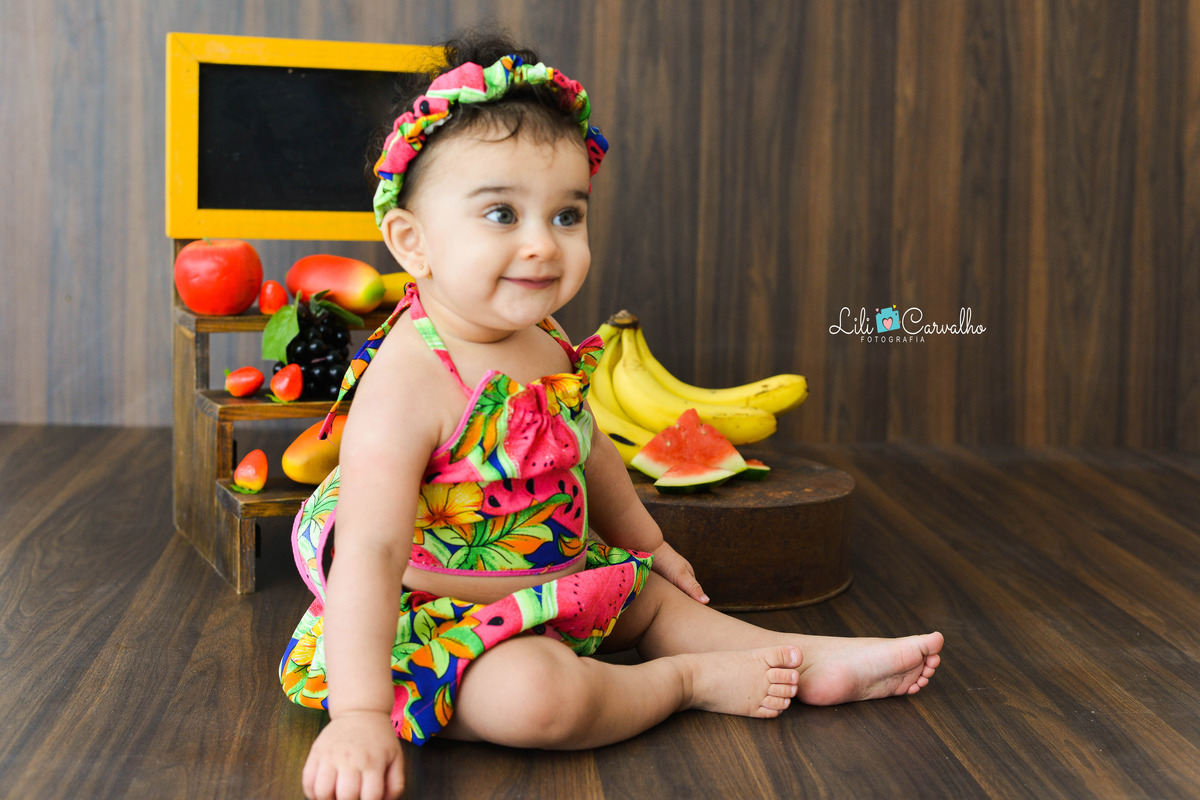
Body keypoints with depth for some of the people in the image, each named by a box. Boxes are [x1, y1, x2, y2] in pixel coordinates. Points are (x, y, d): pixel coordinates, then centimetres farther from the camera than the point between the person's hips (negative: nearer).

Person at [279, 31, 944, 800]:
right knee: (535, 693, -32)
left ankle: (810, 660, 29)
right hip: (436, 618, -9)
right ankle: (690, 679, -8)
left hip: (552, 586, 9)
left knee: (651, 594, 20)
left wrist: (647, 542, 30)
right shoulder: (408, 379, -29)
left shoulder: (543, 342, -2)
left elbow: (587, 450, 18)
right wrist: (359, 717, -39)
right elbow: (370, 554, -35)